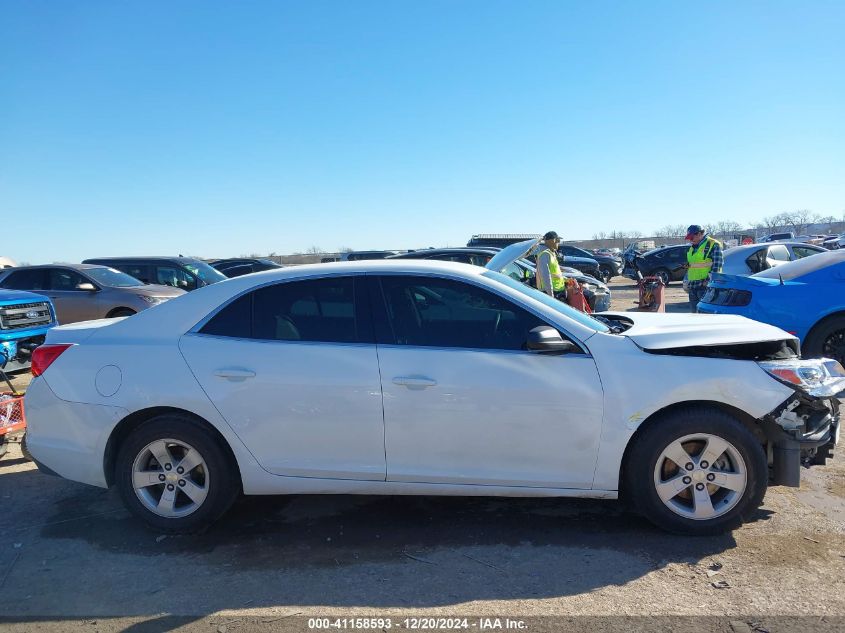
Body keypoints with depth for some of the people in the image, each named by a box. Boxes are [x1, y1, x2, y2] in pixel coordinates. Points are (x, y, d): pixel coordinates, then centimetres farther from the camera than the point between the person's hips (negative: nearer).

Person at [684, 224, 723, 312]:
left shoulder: (713, 245, -6)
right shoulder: (692, 247, 19)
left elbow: (717, 265, -12)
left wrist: (709, 280, -18)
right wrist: (686, 281, 18)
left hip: (705, 286, -8)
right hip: (692, 286, 8)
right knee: (694, 311, 13)